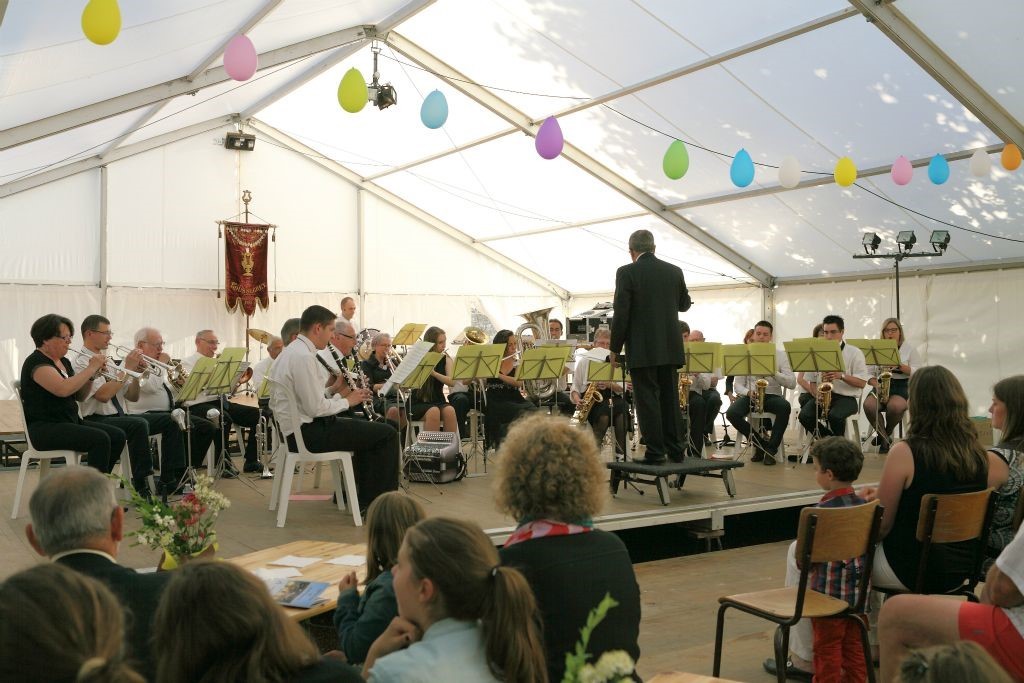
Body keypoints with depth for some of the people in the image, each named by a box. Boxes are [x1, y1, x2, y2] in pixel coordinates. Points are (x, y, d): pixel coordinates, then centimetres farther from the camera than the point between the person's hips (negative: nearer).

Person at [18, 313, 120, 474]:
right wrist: (91, 368, -19)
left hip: (71, 422, 9)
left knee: (118, 436, -8)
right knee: (100, 439, -28)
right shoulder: (36, 363, -12)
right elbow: (63, 389, -28)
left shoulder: (64, 362, 16)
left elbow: (80, 395, 15)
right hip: (44, 429, -9)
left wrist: (91, 375, -2)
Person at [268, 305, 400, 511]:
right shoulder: (303, 357, -20)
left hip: (298, 428, 11)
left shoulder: (291, 352, 12)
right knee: (387, 434, -7)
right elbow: (316, 408, -23)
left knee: (369, 428, 25)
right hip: (308, 432, -11)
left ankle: (364, 495, 27)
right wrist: (347, 401, -8)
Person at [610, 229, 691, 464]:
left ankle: (655, 452, 0)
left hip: (642, 349, -5)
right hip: (670, 347, 5)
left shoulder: (627, 272, -9)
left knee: (647, 399, 0)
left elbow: (621, 313, -12)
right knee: (670, 397, 13)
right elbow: (684, 304, 20)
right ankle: (675, 449, 17)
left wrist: (615, 348, -4)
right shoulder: (674, 271, 5)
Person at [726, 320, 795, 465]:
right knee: (732, 413, -30)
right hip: (750, 396, 1)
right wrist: (748, 392, -18)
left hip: (772, 395, -1)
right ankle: (760, 444, -8)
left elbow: (792, 383, -4)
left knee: (785, 407, -36)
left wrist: (773, 372, -21)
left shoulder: (780, 355, 6)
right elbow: (738, 385, 5)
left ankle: (771, 449, -17)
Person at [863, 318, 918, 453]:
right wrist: (875, 384, -13)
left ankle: (887, 432, -4)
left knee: (895, 406, -36)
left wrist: (901, 366, -17)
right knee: (868, 405, -31)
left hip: (902, 386, -2)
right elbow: (869, 373, 8)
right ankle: (885, 438, -11)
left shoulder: (909, 348, 6)